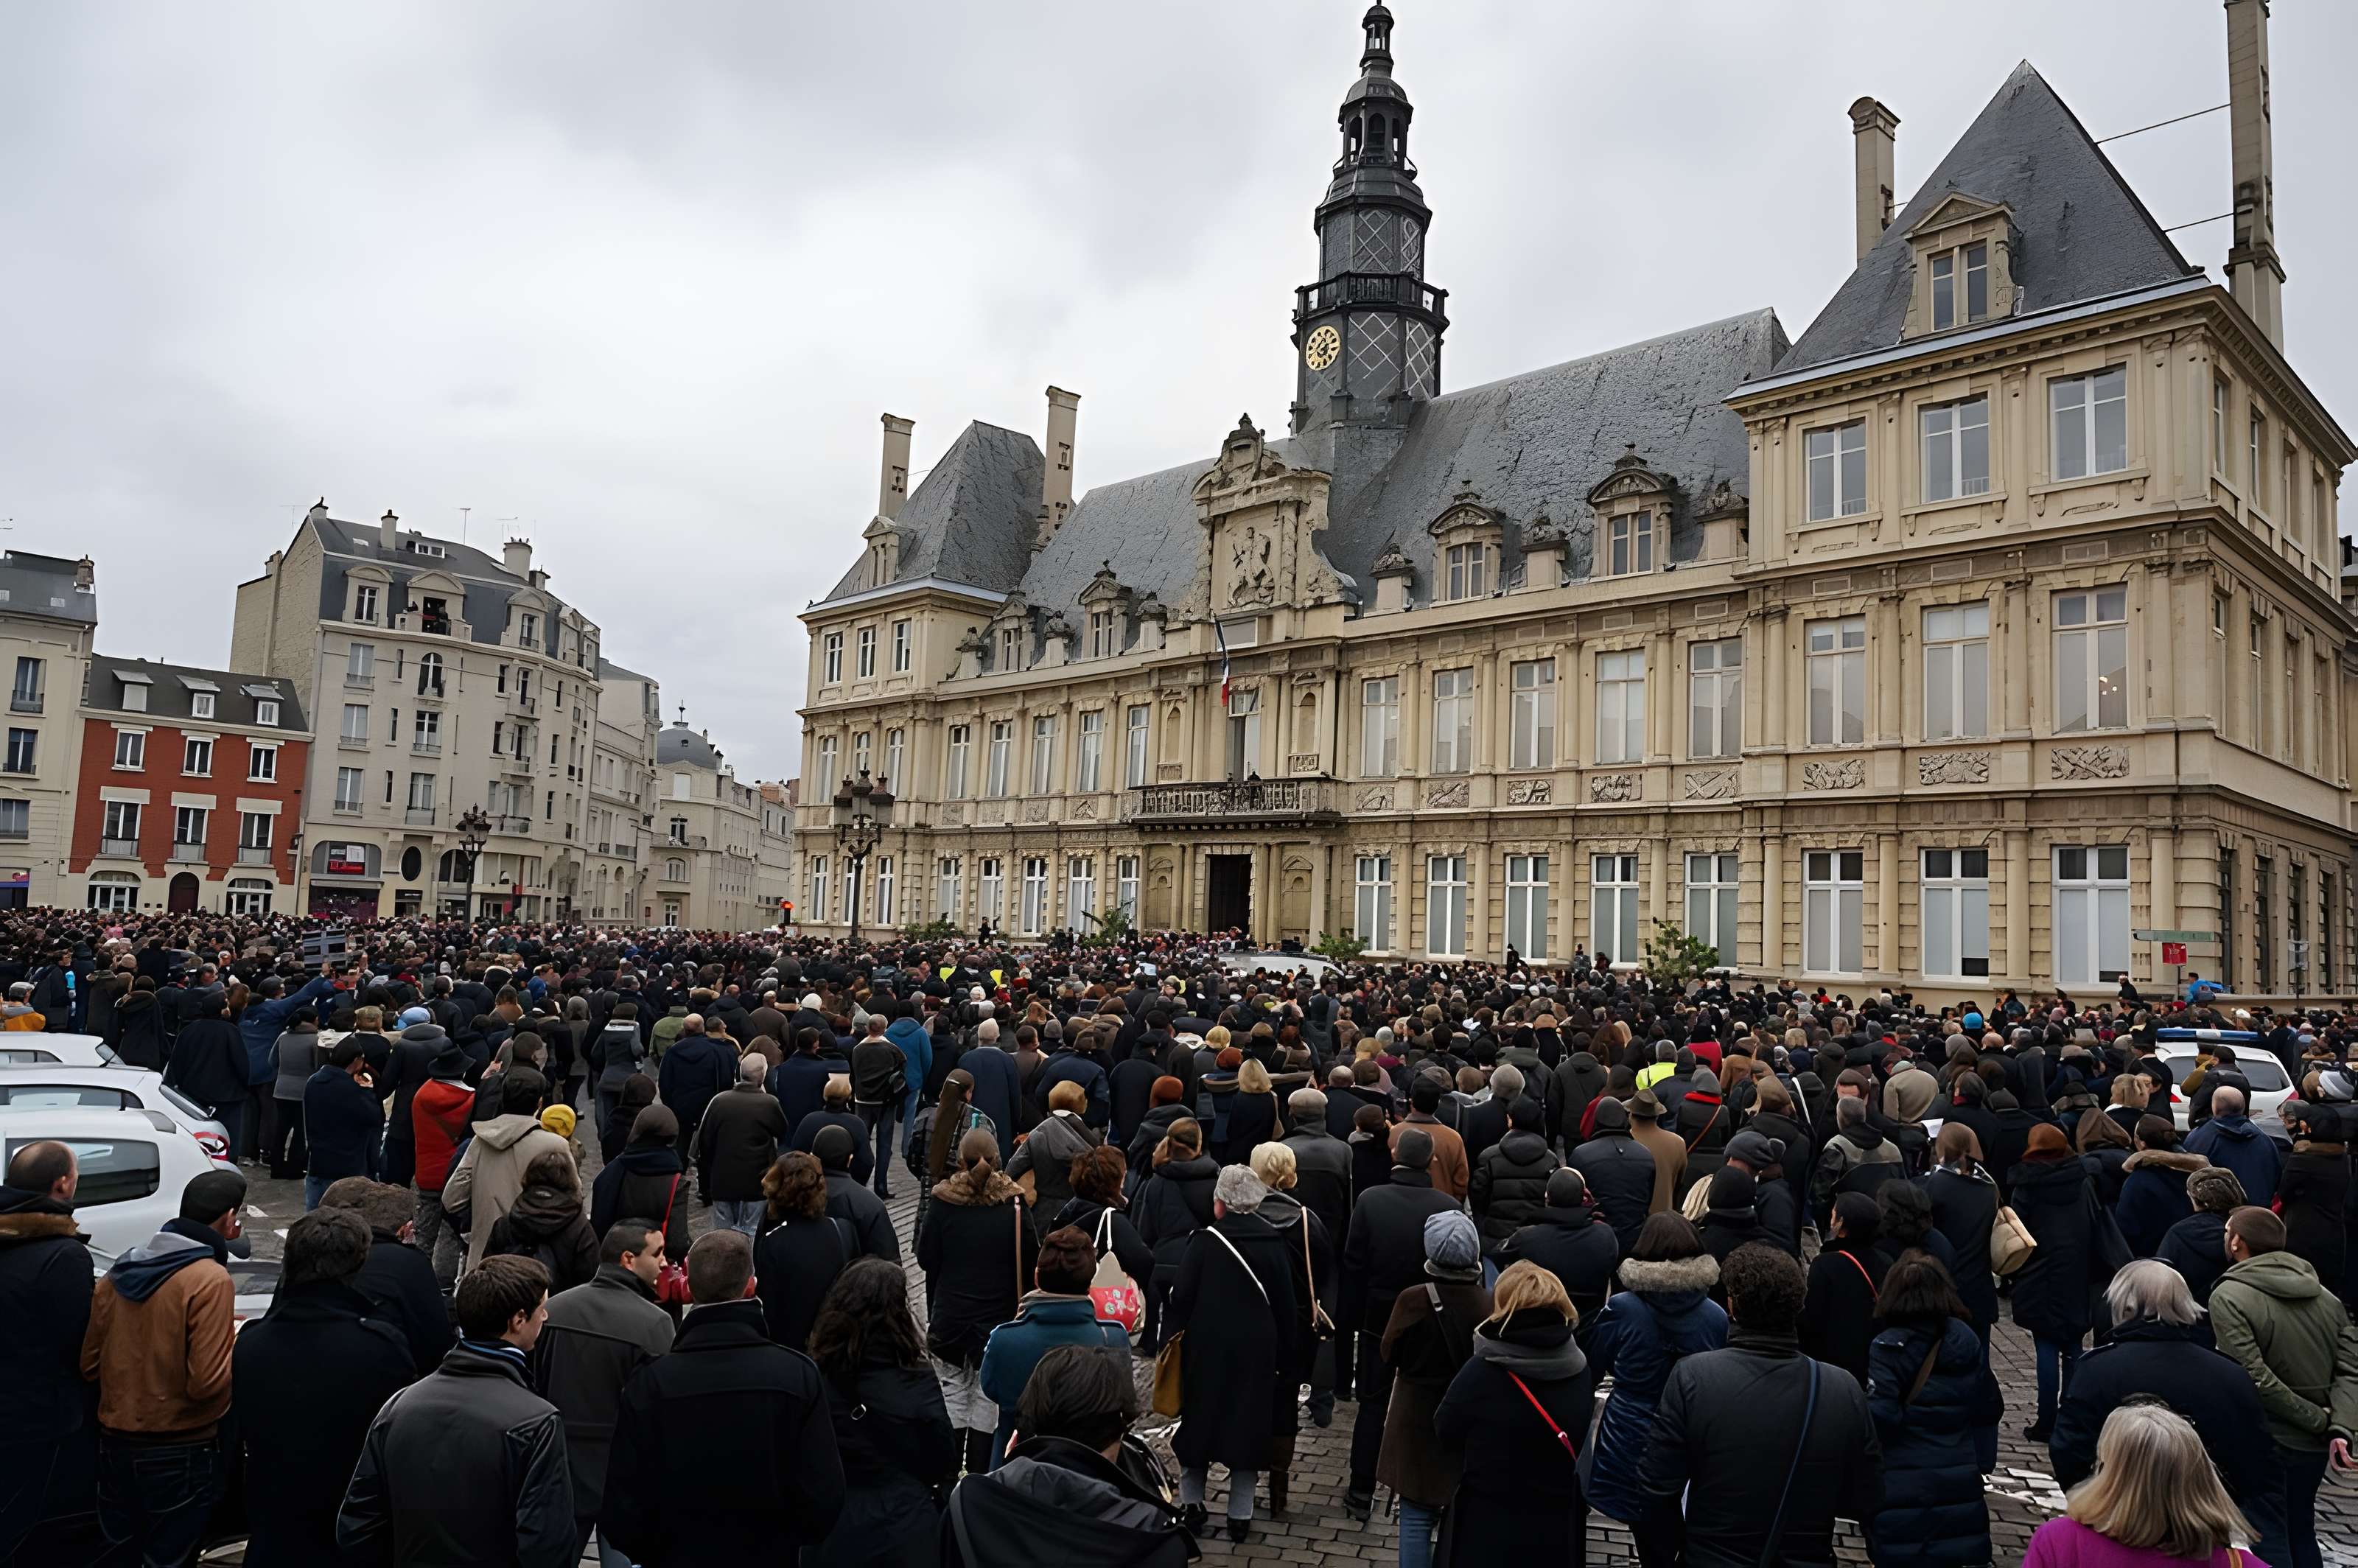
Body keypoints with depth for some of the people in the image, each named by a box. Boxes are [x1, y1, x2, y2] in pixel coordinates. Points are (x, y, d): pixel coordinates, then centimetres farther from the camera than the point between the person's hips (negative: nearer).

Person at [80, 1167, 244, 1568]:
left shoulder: (119, 1273, 1)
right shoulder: (211, 1280, -20)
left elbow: (90, 1364, 7)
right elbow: (208, 1382, -23)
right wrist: (237, 1346, -4)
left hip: (115, 1446, 6)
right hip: (179, 1454, -6)